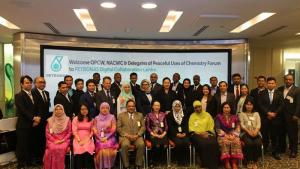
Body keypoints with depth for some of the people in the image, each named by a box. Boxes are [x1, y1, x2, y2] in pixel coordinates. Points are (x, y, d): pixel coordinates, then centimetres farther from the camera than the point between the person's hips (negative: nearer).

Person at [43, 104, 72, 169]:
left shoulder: (67, 120, 6)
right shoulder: (50, 120, 10)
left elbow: (69, 133, 4)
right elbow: (47, 133, 6)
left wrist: (62, 140, -9)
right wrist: (54, 141, -8)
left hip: (64, 140, -1)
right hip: (52, 140, 1)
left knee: (62, 148, -32)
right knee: (53, 148, -30)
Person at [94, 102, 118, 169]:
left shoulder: (112, 117, 8)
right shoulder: (96, 118, 13)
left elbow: (114, 129, -1)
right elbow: (94, 130, 5)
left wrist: (106, 137, -12)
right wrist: (100, 138, -10)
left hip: (110, 138, -1)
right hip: (100, 138, 1)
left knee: (108, 148, -28)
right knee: (101, 149, -27)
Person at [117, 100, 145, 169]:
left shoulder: (140, 115, 19)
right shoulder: (121, 115, 14)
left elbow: (143, 127, 10)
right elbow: (118, 127, 5)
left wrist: (137, 135, -7)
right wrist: (126, 135, -10)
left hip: (137, 136, 1)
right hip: (125, 136, -1)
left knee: (141, 144, -30)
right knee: (124, 145, -33)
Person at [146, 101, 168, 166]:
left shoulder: (163, 114, 15)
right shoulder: (149, 115, 7)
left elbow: (166, 125, 12)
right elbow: (147, 127, 1)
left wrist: (163, 134, -4)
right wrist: (154, 134, -10)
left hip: (162, 134, 2)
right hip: (153, 134, -2)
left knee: (165, 145, -28)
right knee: (157, 145, -32)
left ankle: (161, 160, -5)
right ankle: (154, 161, -9)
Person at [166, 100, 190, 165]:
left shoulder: (184, 115, 18)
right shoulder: (169, 115, 7)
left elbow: (186, 125, 11)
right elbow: (170, 126, -2)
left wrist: (185, 133, -8)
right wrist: (177, 134, -15)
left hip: (183, 134, 3)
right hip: (173, 134, -2)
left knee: (186, 142, -27)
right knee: (179, 142, -30)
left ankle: (184, 159, -13)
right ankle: (179, 160, -14)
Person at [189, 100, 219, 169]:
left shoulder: (207, 115, 17)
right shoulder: (192, 116, 13)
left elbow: (211, 126, 10)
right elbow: (191, 128, 4)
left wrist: (207, 133, -9)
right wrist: (200, 133, -11)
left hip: (207, 134, 2)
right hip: (196, 134, -1)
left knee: (213, 143, -30)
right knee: (202, 144, -34)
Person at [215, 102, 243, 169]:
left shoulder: (234, 117, 17)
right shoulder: (219, 117, 9)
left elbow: (238, 128, 8)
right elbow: (218, 128, -1)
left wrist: (233, 135, -10)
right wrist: (226, 135, -12)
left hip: (233, 135, 2)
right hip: (223, 135, -2)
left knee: (236, 141, -31)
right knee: (225, 141, -35)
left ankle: (234, 163, -30)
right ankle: (226, 163, -32)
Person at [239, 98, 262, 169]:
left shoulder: (256, 113, 22)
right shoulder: (241, 114, 14)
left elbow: (258, 124, 7)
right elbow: (242, 125, 0)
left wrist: (255, 131, -13)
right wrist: (249, 131, -16)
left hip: (255, 133, 2)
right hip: (245, 133, -2)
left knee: (258, 143, -30)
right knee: (249, 143, -32)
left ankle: (255, 162, -11)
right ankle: (249, 161, -12)